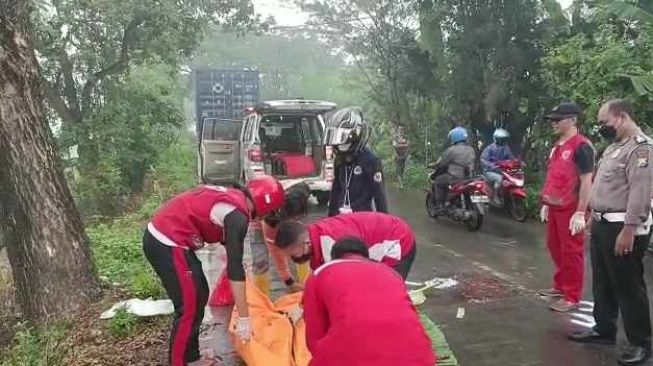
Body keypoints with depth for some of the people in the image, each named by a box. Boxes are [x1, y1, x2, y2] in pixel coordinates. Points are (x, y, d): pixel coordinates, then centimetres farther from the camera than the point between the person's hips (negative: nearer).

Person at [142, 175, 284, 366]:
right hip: (166, 243, -10)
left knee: (199, 295, 18)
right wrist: (243, 318, -14)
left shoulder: (231, 195, 12)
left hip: (160, 234, 10)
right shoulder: (238, 215, -15)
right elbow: (235, 267, -18)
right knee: (190, 306, -2)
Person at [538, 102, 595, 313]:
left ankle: (572, 297, 11)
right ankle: (560, 286, 35)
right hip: (555, 207, 9)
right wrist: (546, 204, 19)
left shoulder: (581, 146, -14)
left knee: (571, 253, 0)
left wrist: (580, 213, -21)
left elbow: (586, 181, -18)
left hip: (571, 210, -9)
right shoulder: (557, 146, 13)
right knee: (555, 248, 18)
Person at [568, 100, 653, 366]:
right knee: (602, 283, 17)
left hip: (622, 227, -10)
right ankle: (604, 329, 31)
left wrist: (628, 230, -25)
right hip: (602, 224, 10)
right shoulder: (614, 147, 17)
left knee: (628, 287, -1)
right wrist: (595, 219, 18)